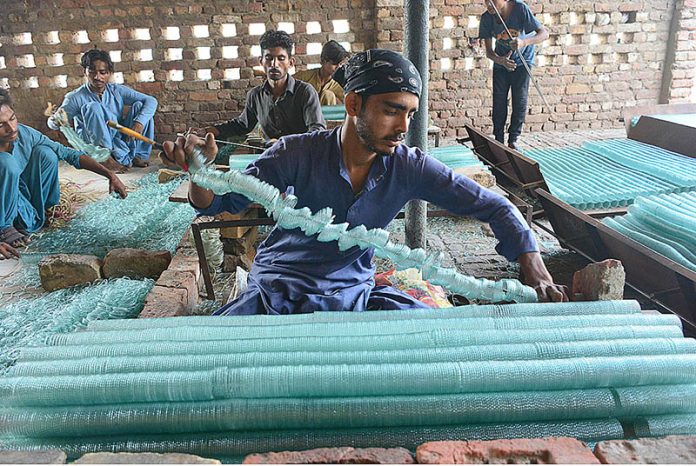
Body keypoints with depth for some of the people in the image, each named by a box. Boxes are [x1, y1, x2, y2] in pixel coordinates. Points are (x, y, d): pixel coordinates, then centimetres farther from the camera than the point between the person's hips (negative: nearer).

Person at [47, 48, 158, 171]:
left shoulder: (117, 91, 1)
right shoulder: (76, 97, -5)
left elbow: (151, 101, -6)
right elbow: (52, 123, -7)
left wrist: (139, 123, -23)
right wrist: (56, 120, -34)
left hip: (120, 141, 3)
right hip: (92, 145, -3)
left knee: (139, 105, -10)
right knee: (93, 107, -27)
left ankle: (138, 155, -15)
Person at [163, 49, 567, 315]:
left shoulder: (409, 167, -11)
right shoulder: (298, 153, -15)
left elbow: (493, 206, -8)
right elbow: (221, 202, -9)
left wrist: (536, 272, -23)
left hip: (354, 292, 2)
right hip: (279, 289, -2)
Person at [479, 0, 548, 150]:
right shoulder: (486, 19, -19)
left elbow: (544, 33, -26)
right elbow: (488, 51, -14)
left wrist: (524, 42, -46)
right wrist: (500, 60, -36)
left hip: (522, 60, -2)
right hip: (500, 61, 2)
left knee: (520, 101, -5)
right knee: (499, 102, -2)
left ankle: (513, 140, 8)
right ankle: (499, 141, 9)